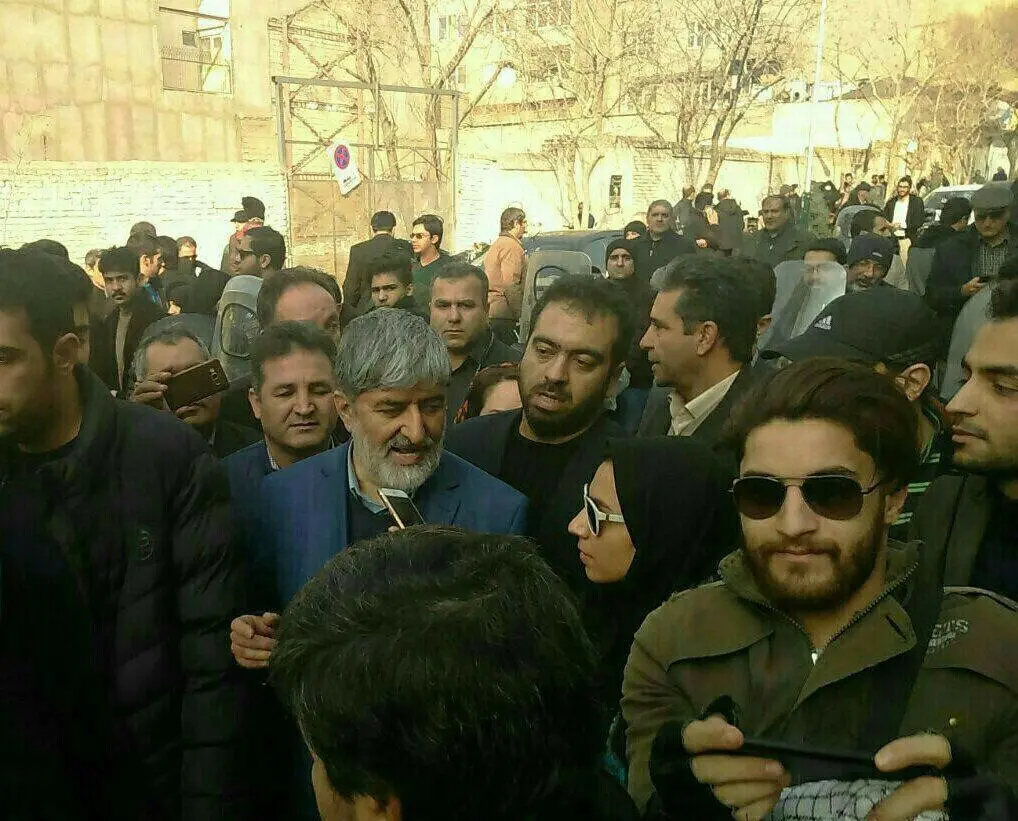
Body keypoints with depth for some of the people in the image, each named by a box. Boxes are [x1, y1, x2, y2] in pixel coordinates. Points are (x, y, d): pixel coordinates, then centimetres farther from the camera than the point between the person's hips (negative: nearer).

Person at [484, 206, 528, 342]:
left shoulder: (495, 245, 23)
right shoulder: (512, 246, -9)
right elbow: (511, 286, -19)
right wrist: (520, 314, -16)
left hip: (489, 310, 10)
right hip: (502, 314, -10)